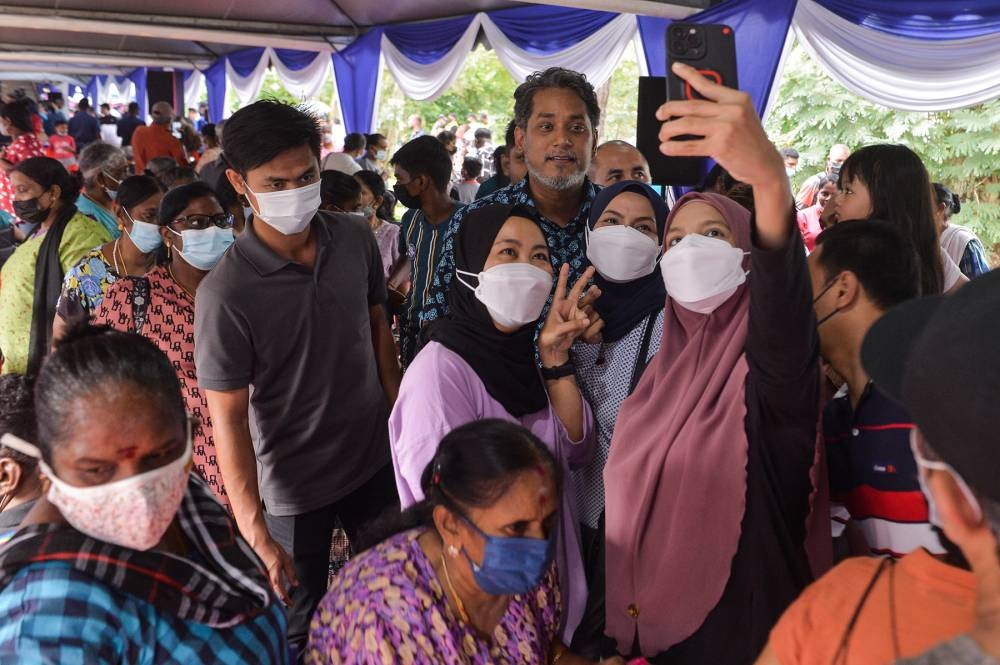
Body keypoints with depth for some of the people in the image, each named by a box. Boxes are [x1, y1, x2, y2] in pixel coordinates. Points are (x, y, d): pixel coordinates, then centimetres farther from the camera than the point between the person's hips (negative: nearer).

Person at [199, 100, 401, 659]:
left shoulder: (357, 239, -9)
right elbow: (229, 419, -19)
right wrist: (256, 534, -21)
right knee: (300, 623, 15)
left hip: (376, 458, 4)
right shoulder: (225, 293, -24)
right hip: (294, 485, -4)